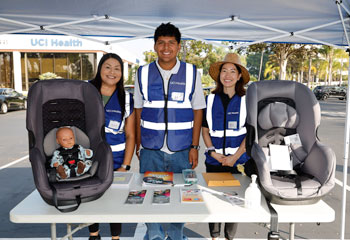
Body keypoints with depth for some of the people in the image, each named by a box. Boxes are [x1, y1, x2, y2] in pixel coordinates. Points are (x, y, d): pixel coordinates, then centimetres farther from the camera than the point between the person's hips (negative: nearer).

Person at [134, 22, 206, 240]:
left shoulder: (191, 73, 0)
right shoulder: (143, 74, 3)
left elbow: (198, 111, 2)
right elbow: (138, 112, 7)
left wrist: (194, 146, -2)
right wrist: (138, 145, 6)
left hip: (182, 150, 0)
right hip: (151, 150, 1)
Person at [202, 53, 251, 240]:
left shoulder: (246, 101, -1)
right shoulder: (211, 99, 4)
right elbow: (205, 130, 6)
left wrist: (235, 157, -12)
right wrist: (213, 152, -7)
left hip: (239, 161, -1)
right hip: (214, 161, 1)